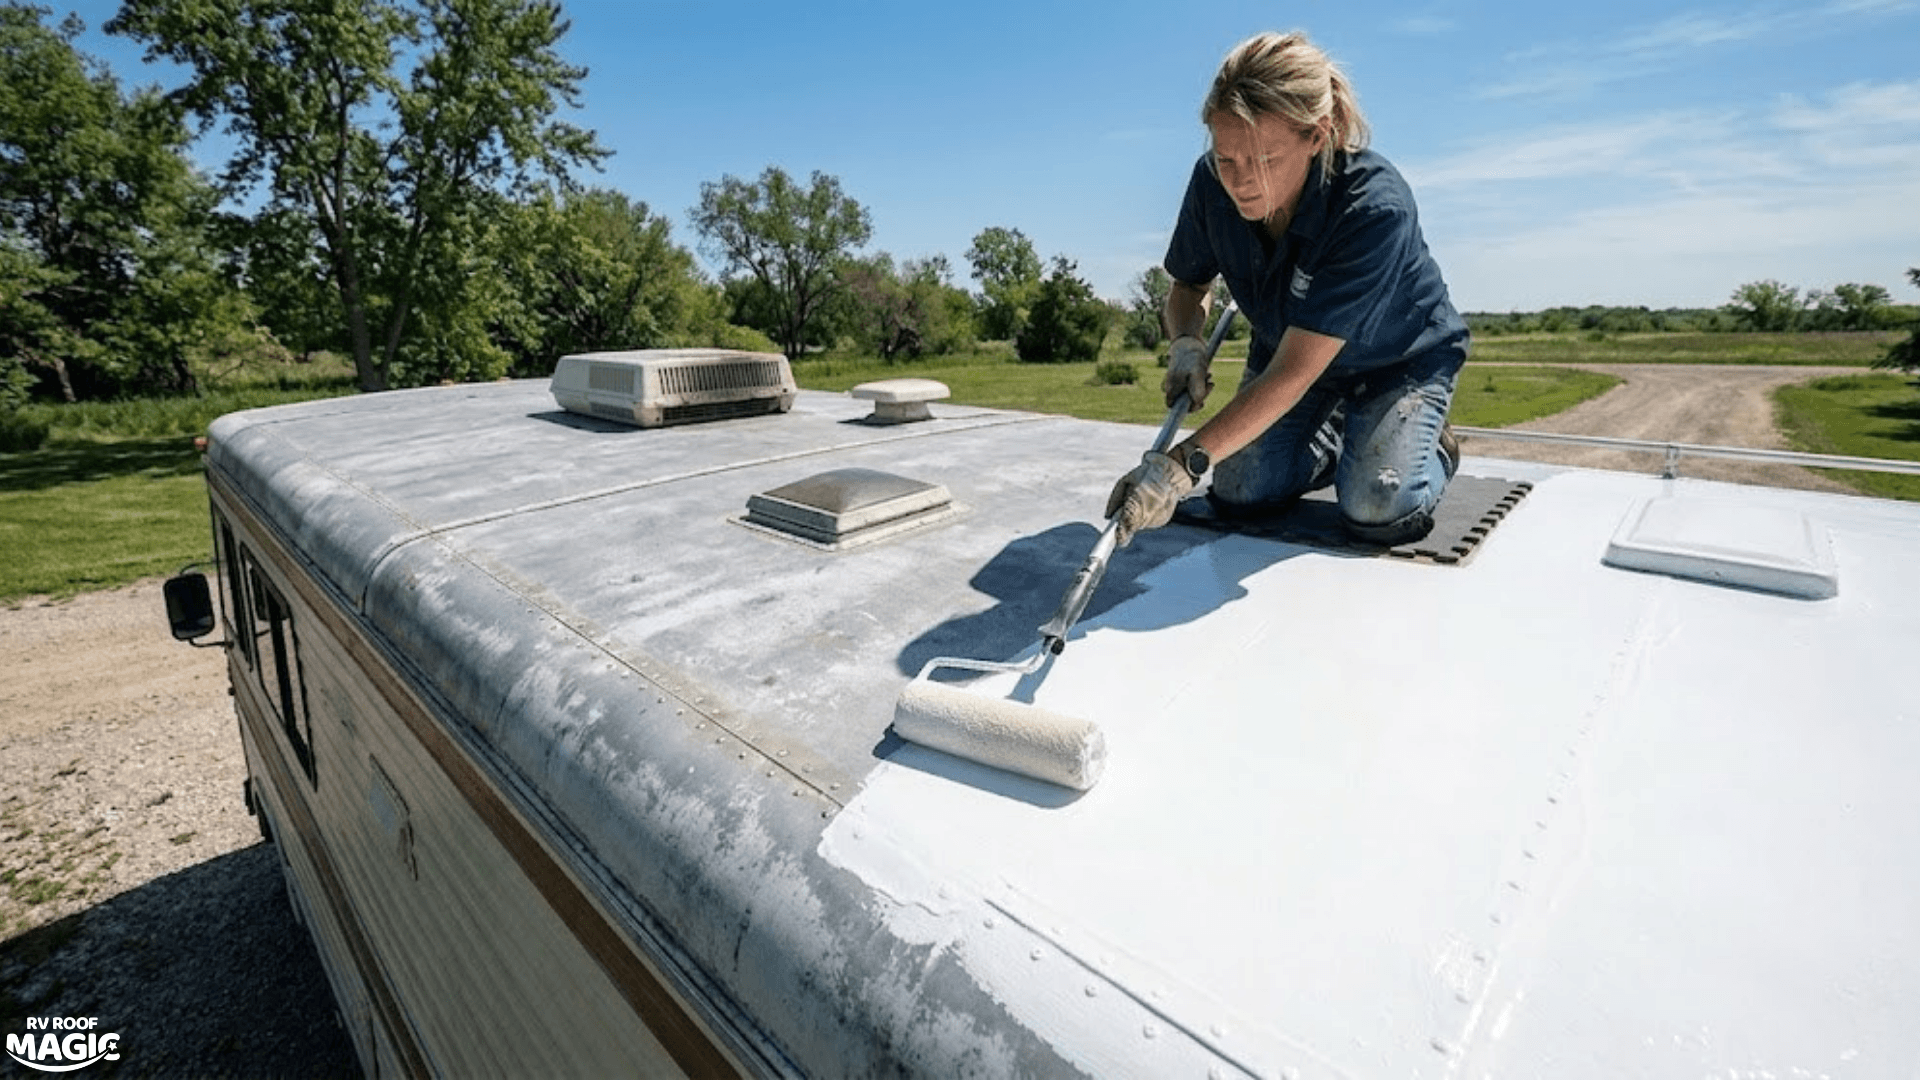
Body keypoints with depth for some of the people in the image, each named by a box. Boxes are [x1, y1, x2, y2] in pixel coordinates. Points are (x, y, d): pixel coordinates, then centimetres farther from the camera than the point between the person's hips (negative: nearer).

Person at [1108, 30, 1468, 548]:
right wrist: (1185, 344, -27)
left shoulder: (1376, 209, -37)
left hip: (1400, 359, -4)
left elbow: (1293, 373, -42)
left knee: (1377, 511, -25)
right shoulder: (1213, 182, -22)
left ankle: (1430, 446, 12)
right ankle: (1334, 440, 21)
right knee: (1237, 496, -10)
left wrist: (1183, 464, -49)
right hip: (1288, 348, 5)